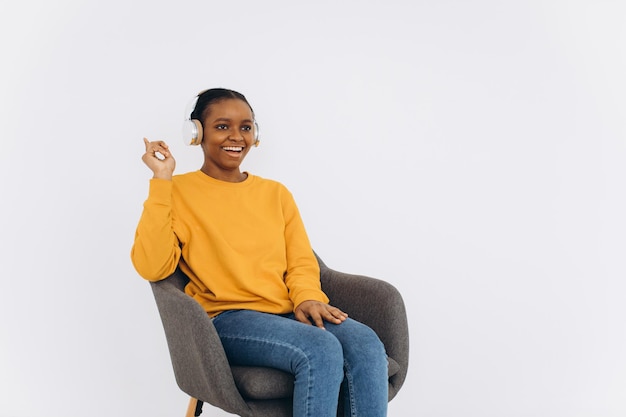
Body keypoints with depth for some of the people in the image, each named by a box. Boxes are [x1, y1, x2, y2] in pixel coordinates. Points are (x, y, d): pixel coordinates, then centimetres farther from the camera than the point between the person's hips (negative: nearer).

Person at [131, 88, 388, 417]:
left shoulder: (276, 193, 20)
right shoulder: (178, 192, 5)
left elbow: (302, 262, 15)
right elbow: (151, 266, -10)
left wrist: (307, 298, -7)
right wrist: (161, 180, -11)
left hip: (288, 314, 5)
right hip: (226, 319, -4)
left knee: (366, 345, -26)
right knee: (321, 349, -32)